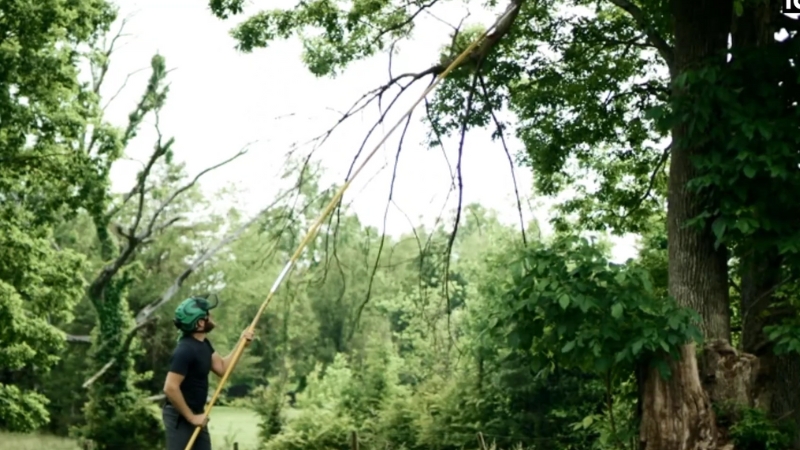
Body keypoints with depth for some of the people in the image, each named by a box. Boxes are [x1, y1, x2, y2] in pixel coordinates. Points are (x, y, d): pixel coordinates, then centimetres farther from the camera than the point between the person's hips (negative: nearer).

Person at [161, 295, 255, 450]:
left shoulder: (203, 344, 7)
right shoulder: (185, 350, -24)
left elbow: (222, 368, 15)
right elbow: (170, 388, -28)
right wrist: (191, 416, -23)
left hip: (196, 414, 10)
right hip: (180, 416, -10)